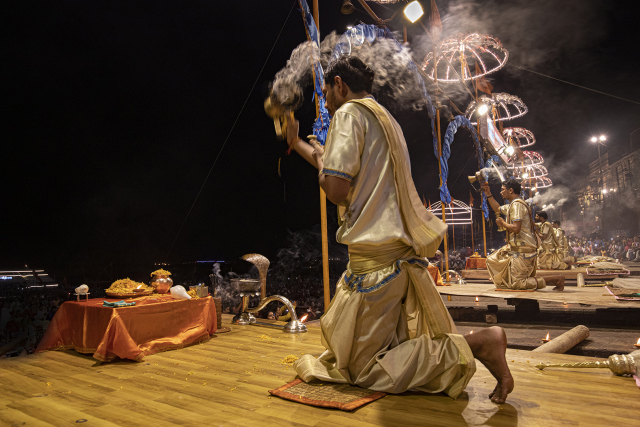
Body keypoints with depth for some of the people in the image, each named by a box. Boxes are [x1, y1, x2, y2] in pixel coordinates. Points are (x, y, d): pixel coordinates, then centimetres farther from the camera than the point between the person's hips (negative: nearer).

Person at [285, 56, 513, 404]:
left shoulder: (349, 113, -5)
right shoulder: (385, 119, 23)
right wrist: (297, 143, 44)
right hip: (401, 253, 10)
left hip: (375, 258, -9)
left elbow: (336, 189, -18)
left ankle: (474, 345, -8)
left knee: (364, 369, 0)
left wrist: (319, 161, 5)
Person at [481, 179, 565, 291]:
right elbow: (497, 209, 35)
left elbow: (516, 228, -26)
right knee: (492, 260, 16)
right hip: (514, 248, 10)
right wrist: (488, 194, 27)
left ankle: (556, 279, -4)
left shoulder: (517, 204, -16)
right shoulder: (512, 205, 15)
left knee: (516, 284, -8)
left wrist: (502, 223, -9)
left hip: (523, 251, -10)